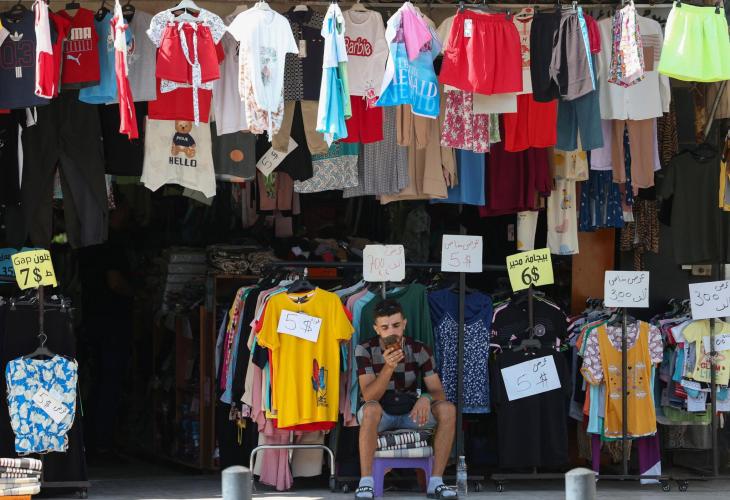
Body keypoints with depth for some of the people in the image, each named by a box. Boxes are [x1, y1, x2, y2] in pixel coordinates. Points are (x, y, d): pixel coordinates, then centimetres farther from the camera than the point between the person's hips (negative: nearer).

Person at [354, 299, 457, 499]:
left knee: (448, 409, -24)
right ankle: (365, 482, -36)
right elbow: (369, 397, -22)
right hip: (380, 415, -3)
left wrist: (426, 399, -34)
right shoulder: (365, 350, -13)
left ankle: (436, 482, -24)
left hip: (410, 415, 3)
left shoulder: (420, 350, -6)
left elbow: (438, 392, -9)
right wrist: (388, 367, -38)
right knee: (371, 409, -38)